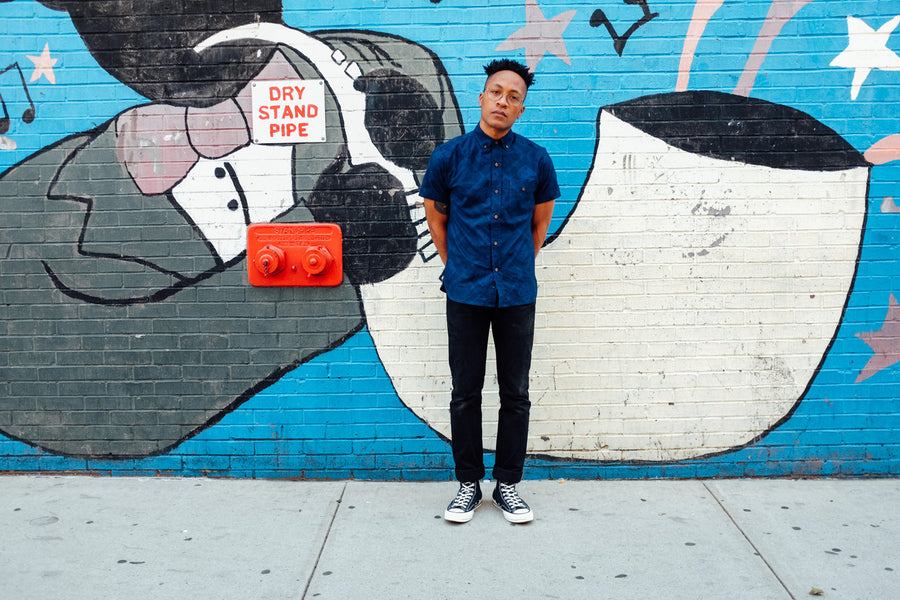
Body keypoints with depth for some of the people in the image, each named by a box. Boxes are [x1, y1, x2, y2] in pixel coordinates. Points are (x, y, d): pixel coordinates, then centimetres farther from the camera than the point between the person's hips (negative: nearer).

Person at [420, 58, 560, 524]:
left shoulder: (536, 159, 2)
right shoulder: (449, 156, -1)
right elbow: (435, 215, 12)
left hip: (517, 293, 1)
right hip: (465, 292, -1)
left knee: (515, 394, 7)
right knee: (465, 393, 6)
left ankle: (508, 484, 21)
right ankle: (468, 484, 21)